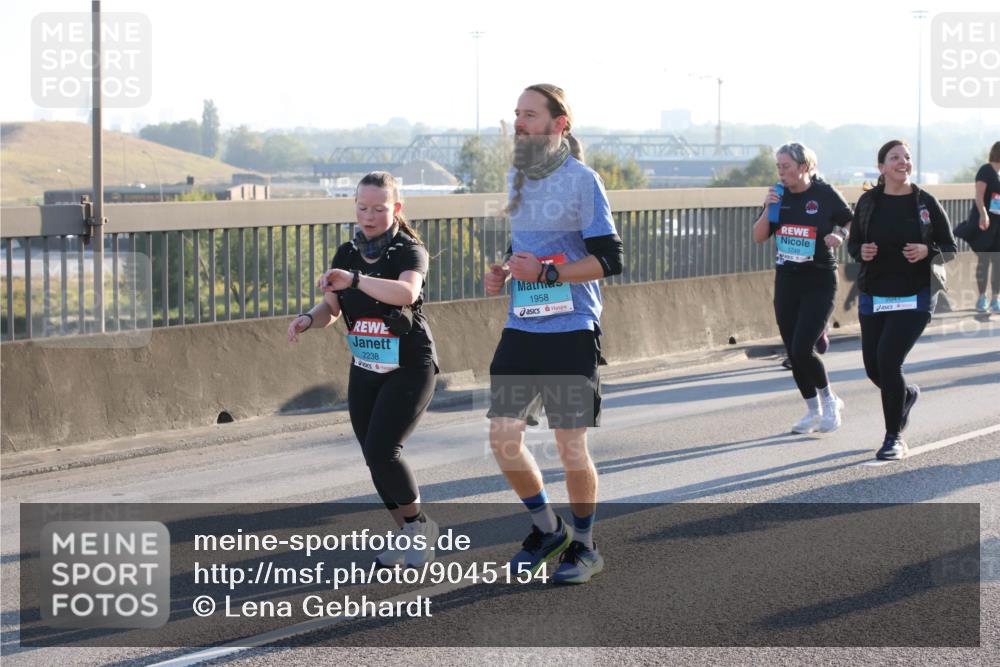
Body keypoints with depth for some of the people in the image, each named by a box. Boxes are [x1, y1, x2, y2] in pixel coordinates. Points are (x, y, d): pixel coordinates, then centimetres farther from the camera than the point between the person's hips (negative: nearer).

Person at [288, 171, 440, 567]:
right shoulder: (347, 254, 6)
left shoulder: (410, 251, -13)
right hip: (365, 371, 6)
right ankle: (407, 535, 22)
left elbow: (407, 292, -34)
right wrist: (309, 319, -15)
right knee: (375, 459, 6)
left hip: (410, 370, -6)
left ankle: (419, 524, 3)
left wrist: (355, 280, -47)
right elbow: (331, 307, 9)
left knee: (381, 451, -18)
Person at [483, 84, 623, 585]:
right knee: (502, 438, 1)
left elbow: (609, 260, -13)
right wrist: (503, 273, 6)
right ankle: (547, 529, 23)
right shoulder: (517, 177, 12)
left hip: (570, 333, -6)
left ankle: (583, 545, 21)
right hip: (520, 331, 6)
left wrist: (546, 272, -20)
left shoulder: (582, 180, -10)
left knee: (570, 445, 1)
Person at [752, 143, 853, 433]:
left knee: (802, 350, -16)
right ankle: (813, 411, 23)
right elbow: (759, 237, 3)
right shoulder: (780, 196, 4)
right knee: (793, 353, 6)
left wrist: (840, 236, -17)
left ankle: (829, 399, 9)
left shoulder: (825, 195, -8)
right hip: (786, 281, 5)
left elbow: (852, 223, 3)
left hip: (820, 282, -5)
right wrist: (768, 209, -11)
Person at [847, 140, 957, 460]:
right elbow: (853, 244, 12)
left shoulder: (926, 203, -2)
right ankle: (906, 394, 43)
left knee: (888, 359, -17)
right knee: (873, 368, 6)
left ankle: (894, 437, -2)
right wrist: (861, 251, -10)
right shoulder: (868, 202, 2)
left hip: (913, 299, -3)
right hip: (873, 298, 3)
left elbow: (950, 249, 4)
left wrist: (927, 252, -16)